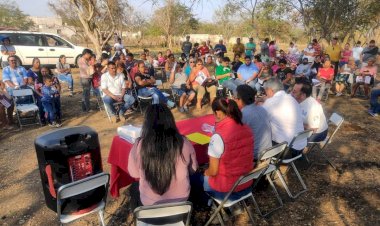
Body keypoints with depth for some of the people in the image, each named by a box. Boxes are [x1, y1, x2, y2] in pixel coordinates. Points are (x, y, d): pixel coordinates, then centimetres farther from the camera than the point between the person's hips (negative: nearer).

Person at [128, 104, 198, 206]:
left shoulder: (139, 145, -22)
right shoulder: (184, 143, -19)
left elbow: (134, 174, -5)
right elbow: (193, 169, -2)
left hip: (149, 202, 0)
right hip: (181, 198, 1)